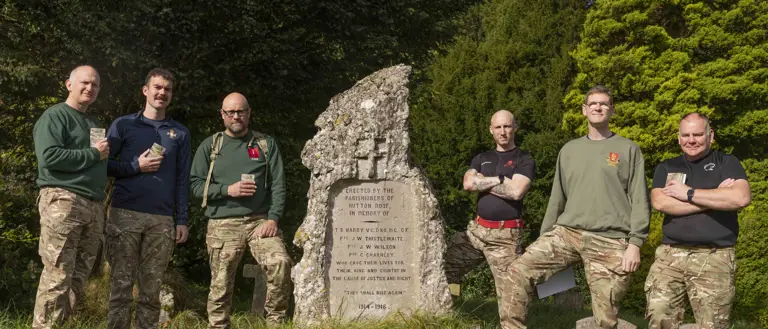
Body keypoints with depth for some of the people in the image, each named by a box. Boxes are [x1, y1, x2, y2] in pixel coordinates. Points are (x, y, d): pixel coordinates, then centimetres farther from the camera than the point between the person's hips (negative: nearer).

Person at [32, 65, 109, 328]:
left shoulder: (95, 125, 24)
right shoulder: (55, 116, -1)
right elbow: (49, 157, -16)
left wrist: (105, 158, 9)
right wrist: (93, 154, -9)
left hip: (94, 206, 8)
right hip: (63, 201, -8)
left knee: (79, 279, 8)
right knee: (57, 277, -11)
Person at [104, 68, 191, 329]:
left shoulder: (180, 133, 12)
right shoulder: (123, 125, 7)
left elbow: (182, 180, 10)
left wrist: (182, 220, 4)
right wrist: (136, 166, -10)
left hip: (162, 219, 2)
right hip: (125, 215, -2)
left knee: (152, 288, 5)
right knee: (121, 284, -1)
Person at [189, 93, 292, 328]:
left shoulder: (266, 144, 11)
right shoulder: (209, 146, 11)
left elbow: (278, 184, 4)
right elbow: (196, 185, 5)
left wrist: (273, 218, -8)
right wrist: (228, 190, -10)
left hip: (260, 220, 0)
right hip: (222, 225, 0)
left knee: (281, 264, -22)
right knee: (221, 284, 0)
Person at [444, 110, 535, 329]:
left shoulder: (524, 160, 0)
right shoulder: (482, 159, 15)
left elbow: (516, 192, -17)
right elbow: (468, 184, -3)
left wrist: (483, 183, -5)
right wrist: (499, 179, -8)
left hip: (506, 236, -5)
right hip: (476, 230, 5)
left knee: (509, 292, -5)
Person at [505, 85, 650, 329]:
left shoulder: (628, 149, 6)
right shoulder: (569, 150, 17)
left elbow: (639, 201, 0)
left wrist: (635, 243, -10)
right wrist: (544, 237, 14)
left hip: (610, 242, -3)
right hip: (566, 232, 3)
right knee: (519, 272, -15)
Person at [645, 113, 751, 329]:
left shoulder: (727, 163, 7)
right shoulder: (666, 168, 14)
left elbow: (741, 198, -13)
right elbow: (659, 203, -6)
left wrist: (689, 193, -8)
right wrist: (715, 197, -8)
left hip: (714, 257, -2)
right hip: (670, 255, 2)